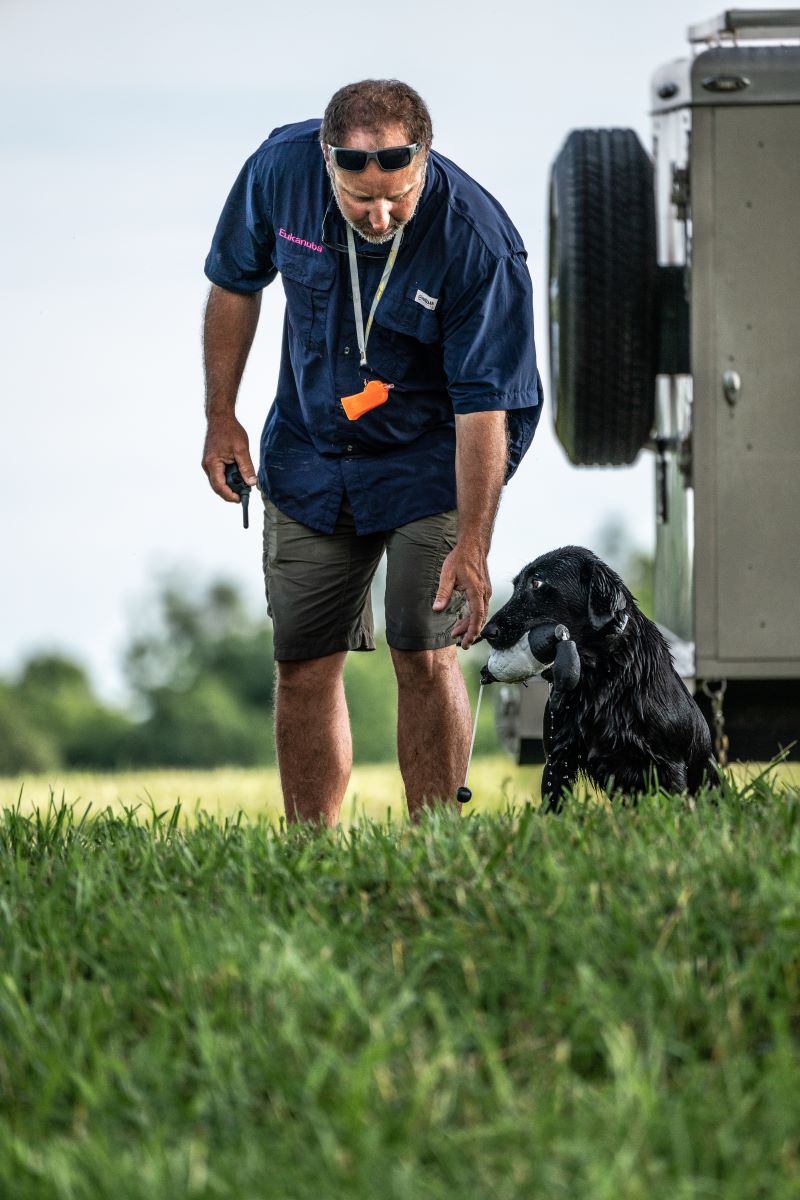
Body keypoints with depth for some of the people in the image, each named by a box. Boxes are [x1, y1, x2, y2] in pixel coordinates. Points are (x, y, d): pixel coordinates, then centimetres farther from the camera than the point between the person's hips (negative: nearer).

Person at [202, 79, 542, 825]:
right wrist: (220, 418, 2)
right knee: (304, 665, 3)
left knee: (424, 655, -13)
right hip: (310, 454, 4)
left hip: (431, 460, -4)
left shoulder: (478, 242, -28)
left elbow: (484, 402, -25)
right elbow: (235, 282, 3)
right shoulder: (282, 168, -17)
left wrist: (471, 543, -30)